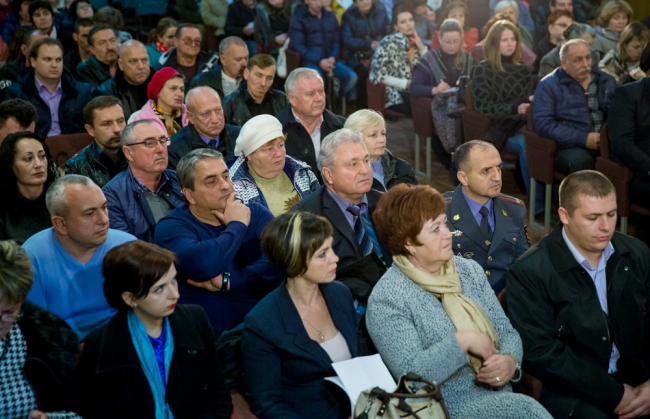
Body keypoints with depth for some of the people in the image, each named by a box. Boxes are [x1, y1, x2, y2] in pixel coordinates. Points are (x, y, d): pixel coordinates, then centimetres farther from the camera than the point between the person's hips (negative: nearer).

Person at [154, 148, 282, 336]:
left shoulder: (255, 213, 8)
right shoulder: (171, 227, -3)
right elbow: (202, 266, -24)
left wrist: (228, 281, -17)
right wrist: (237, 226, -9)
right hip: (213, 337, -1)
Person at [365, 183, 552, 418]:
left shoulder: (469, 270, 8)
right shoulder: (386, 299, -11)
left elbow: (507, 332, 10)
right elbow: (411, 374, -18)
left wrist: (510, 361, -11)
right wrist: (463, 341, -18)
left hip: (500, 395, 6)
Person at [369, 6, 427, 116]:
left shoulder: (415, 42, 13)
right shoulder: (389, 41, -6)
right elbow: (377, 75, -12)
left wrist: (422, 47, -1)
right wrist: (406, 84, -15)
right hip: (395, 93, -6)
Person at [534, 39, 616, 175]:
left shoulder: (606, 81, 19)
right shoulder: (548, 85, 5)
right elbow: (543, 124, -7)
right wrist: (583, 138, -14)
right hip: (570, 148, -4)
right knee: (581, 160, -38)